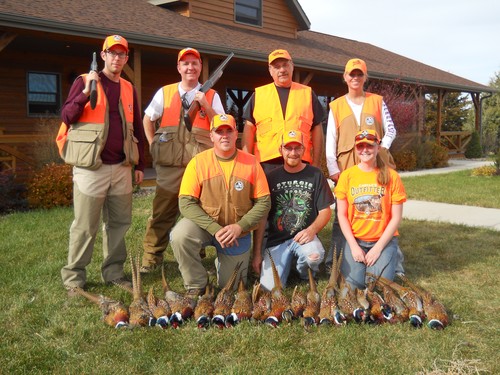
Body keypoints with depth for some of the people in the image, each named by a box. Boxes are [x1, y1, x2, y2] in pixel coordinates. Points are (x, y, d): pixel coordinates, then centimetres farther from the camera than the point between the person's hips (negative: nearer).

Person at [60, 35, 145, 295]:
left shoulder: (129, 89, 14)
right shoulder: (84, 81, 0)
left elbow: (137, 129, 18)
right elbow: (66, 117, -6)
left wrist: (140, 165, 14)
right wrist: (85, 93, -21)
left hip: (122, 167, 5)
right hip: (91, 167, -5)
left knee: (119, 222, 10)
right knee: (85, 227, -1)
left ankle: (113, 271, 23)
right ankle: (73, 278, 12)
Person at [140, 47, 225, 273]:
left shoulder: (211, 96, 10)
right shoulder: (164, 93, 12)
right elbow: (147, 120, 21)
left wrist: (206, 106, -8)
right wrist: (153, 145, 12)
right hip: (170, 164, 0)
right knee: (162, 211, 1)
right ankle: (151, 257, 10)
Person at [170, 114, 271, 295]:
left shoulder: (251, 162, -9)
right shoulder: (198, 162, -12)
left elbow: (264, 202, -8)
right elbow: (186, 203, -16)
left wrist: (240, 227, -20)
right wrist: (215, 229, -25)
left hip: (238, 231, 1)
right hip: (204, 224, -1)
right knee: (180, 236, -34)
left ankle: (224, 262, 44)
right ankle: (196, 287, -9)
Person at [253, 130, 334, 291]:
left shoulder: (315, 175, 2)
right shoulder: (272, 177, 4)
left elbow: (325, 211, 2)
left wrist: (312, 230, -20)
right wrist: (257, 253, 0)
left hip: (304, 236, -1)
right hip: (277, 240, 1)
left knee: (314, 256, -35)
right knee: (269, 287, -16)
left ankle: (304, 273, 2)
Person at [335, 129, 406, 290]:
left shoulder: (391, 176, -4)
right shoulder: (347, 175, -1)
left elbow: (396, 217, -4)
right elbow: (342, 215, 0)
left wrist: (378, 247, -11)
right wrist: (353, 246, -8)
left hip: (384, 240, -1)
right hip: (355, 240, 1)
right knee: (353, 282, -17)